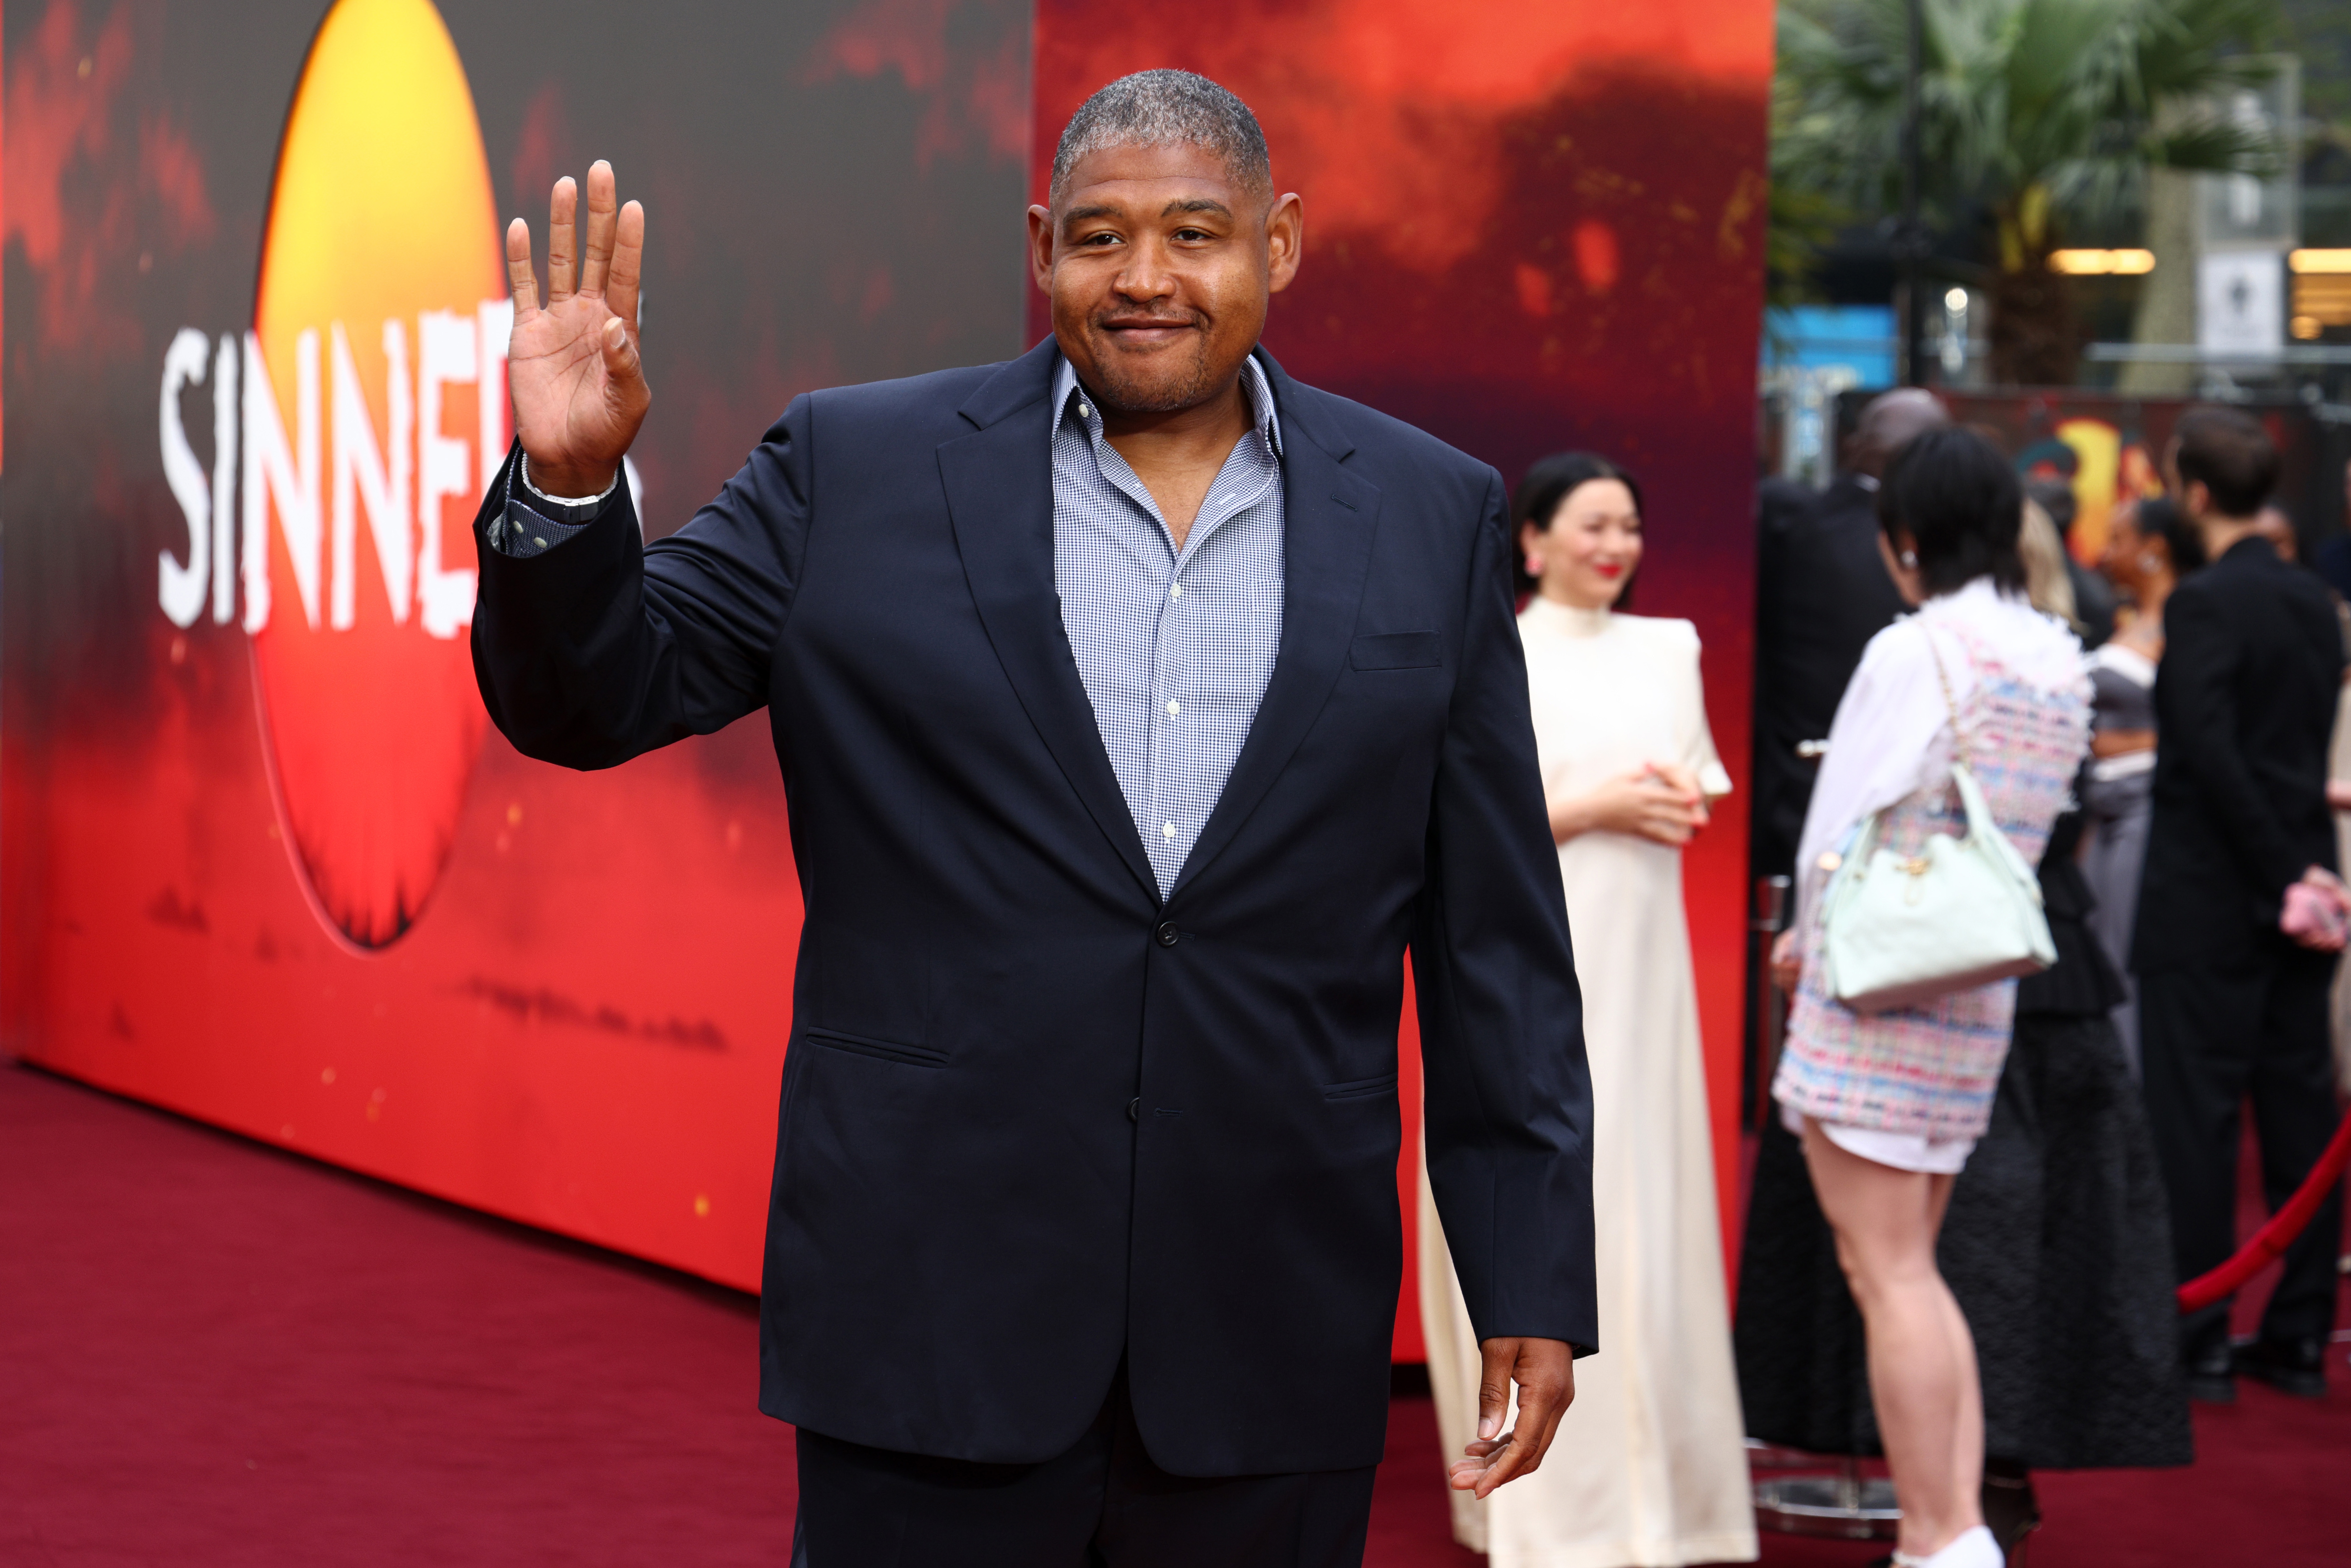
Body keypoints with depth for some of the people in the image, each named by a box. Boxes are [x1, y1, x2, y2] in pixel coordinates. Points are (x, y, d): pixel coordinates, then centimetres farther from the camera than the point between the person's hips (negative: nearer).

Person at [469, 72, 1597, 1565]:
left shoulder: (1432, 518, 7)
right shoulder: (858, 473, 4)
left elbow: (1498, 942, 7)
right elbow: (591, 699, 3)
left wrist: (1533, 1277, 3)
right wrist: (568, 486, -17)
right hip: (933, 1323, -1)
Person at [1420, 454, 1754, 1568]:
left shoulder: (1667, 651, 12)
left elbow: (1699, 787, 20)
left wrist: (1680, 801, -2)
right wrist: (1588, 810, -14)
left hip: (1640, 960, 5)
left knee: (1649, 1202, 5)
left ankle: (1652, 1471, 11)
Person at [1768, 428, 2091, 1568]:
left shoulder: (1914, 652, -15)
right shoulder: (2059, 662, 9)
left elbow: (1842, 824, -10)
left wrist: (1808, 938, 10)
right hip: (1981, 994, 8)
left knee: (1887, 1271, -4)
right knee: (1913, 1269, 15)